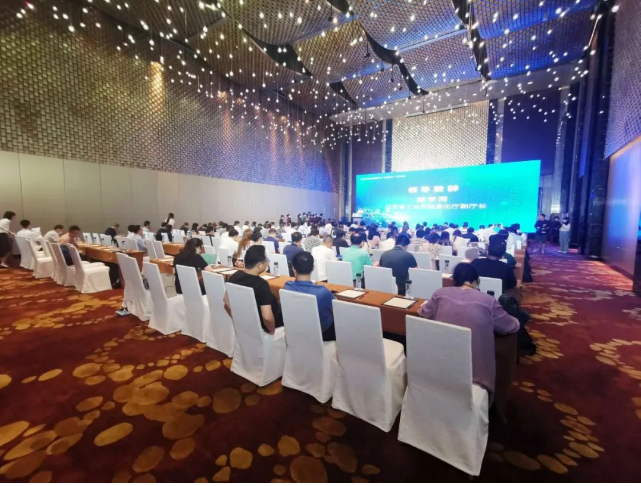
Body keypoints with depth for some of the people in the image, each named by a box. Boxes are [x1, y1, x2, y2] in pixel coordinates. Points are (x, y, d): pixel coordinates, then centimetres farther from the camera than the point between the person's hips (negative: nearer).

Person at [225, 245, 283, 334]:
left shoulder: (235, 276, -10)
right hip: (260, 326, -7)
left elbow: (227, 301, 3)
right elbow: (267, 317, -37)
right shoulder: (261, 284, -32)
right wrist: (272, 330, -18)